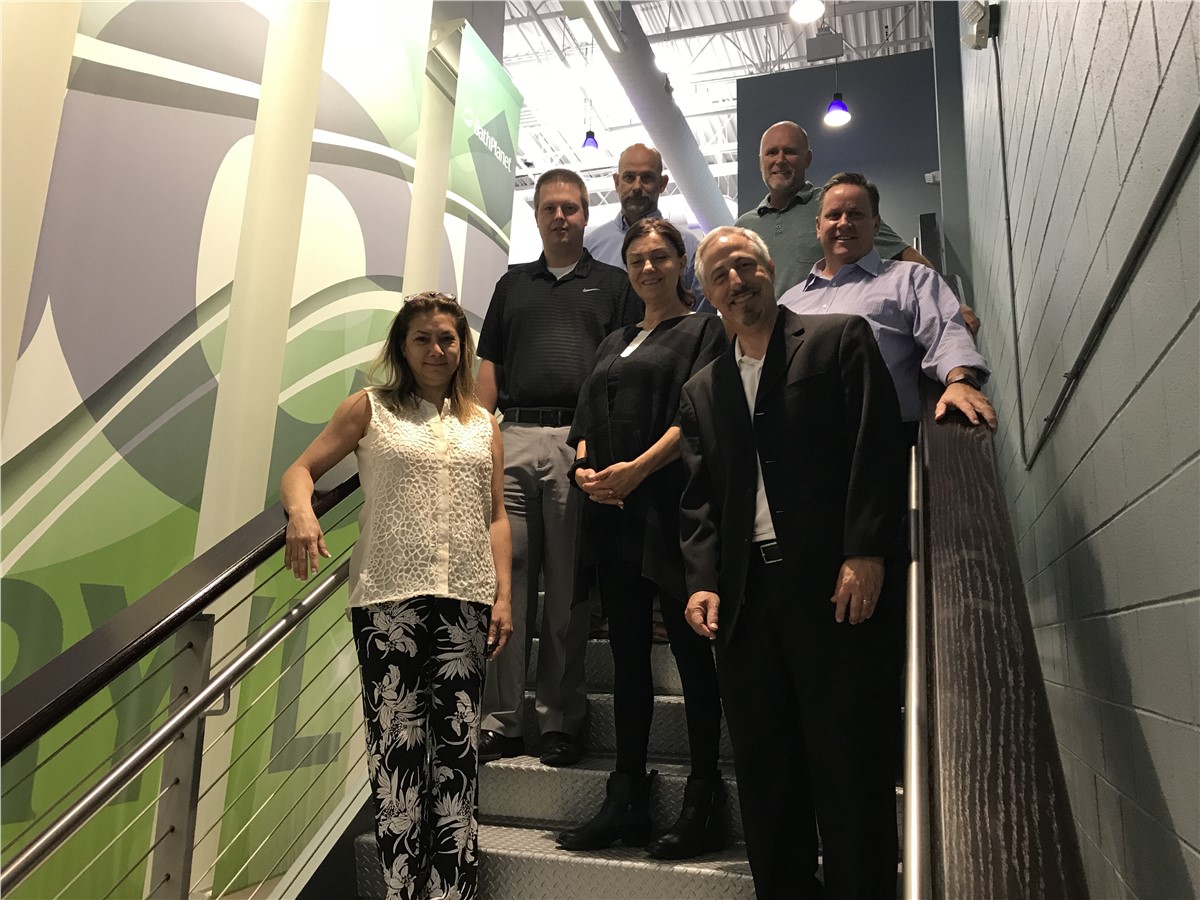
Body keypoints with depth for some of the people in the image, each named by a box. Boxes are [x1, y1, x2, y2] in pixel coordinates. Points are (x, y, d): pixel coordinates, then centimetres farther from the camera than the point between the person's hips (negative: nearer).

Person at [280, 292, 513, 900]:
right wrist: (302, 514, -18)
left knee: (457, 747, 4)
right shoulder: (370, 408, 9)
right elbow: (300, 472, 5)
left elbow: (496, 517, 13)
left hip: (465, 600, 2)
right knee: (397, 746, -2)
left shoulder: (482, 424, 15)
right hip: (388, 598, -2)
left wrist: (503, 595, 4)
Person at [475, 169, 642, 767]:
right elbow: (489, 366, 16)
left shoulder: (614, 284, 14)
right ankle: (500, 719, 8)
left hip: (582, 441, -2)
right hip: (514, 439, 3)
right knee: (504, 578, 0)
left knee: (570, 588, 1)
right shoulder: (512, 284, 21)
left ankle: (560, 719, 11)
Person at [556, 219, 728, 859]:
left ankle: (704, 802, 7)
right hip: (612, 513, 6)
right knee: (627, 653, 8)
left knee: (690, 650, -2)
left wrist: (638, 467, -20)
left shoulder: (703, 331, 5)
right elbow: (587, 421, 17)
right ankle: (626, 800, 15)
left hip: (670, 508, -6)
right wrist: (584, 469, -3)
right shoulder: (613, 344, 24)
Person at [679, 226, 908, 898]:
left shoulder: (840, 340, 7)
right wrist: (702, 581, -2)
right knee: (764, 773, 9)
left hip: (837, 587, -4)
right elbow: (700, 498, 13)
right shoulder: (702, 391, 19)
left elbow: (878, 448, -3)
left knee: (851, 765, 0)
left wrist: (866, 554, -13)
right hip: (744, 597, 4)